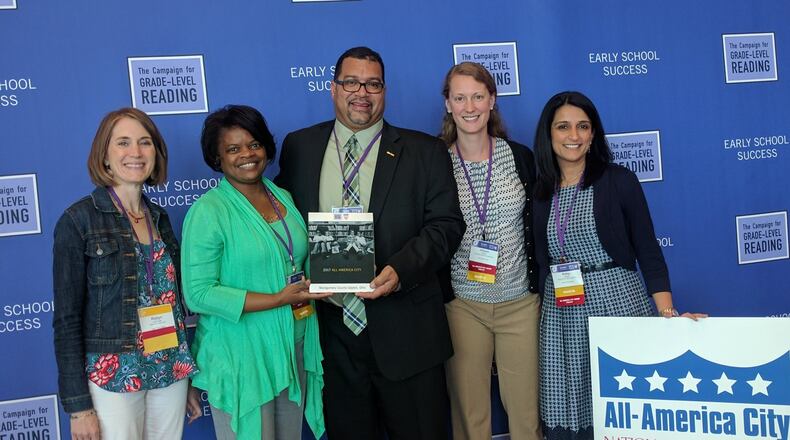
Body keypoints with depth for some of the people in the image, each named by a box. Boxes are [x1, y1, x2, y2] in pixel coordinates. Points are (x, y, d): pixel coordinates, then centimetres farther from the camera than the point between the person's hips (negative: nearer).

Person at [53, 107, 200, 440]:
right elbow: (67, 320, -9)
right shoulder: (78, 221, -9)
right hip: (112, 376, -5)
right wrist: (78, 406, -11)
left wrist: (190, 380, 13)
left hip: (171, 374, 5)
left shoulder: (160, 218, 8)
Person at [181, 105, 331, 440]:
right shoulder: (208, 211, -12)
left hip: (294, 348, 6)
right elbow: (198, 294, -17)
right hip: (241, 358, -6)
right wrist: (279, 299, -20)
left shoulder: (283, 197, 8)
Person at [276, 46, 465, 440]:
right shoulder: (299, 147, 7)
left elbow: (446, 224, -3)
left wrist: (401, 268, -19)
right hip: (330, 329, 2)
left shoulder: (425, 152, 2)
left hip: (405, 332, -1)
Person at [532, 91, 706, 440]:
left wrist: (666, 312, -13)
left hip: (617, 302, -3)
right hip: (560, 314, 3)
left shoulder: (618, 180, -2)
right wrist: (539, 314, 12)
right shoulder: (540, 192, 7)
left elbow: (648, 251, -3)